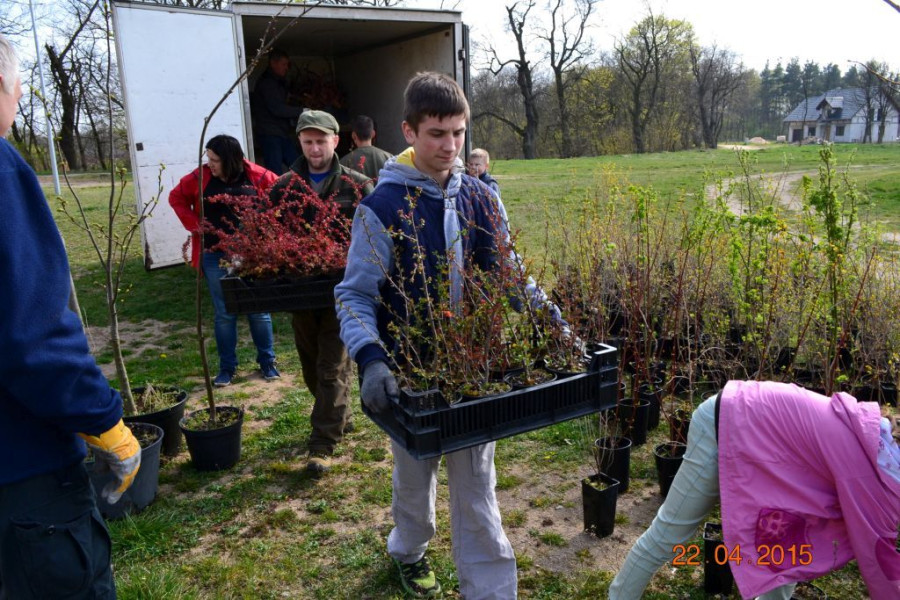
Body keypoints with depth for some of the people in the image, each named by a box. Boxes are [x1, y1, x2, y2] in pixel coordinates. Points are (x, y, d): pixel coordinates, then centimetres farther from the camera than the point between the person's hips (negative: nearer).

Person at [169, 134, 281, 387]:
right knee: (224, 314, 8)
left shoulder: (257, 176, -8)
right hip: (215, 257, 1)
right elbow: (176, 197, 13)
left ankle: (267, 362, 23)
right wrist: (193, 224, 0)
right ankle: (227, 367, 20)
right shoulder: (200, 177, -2)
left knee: (259, 311, 8)